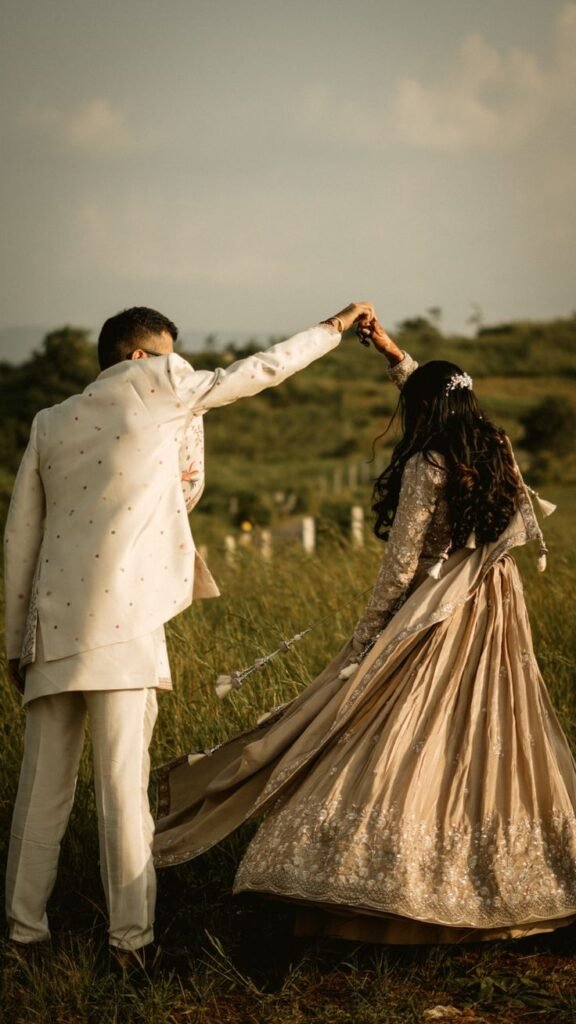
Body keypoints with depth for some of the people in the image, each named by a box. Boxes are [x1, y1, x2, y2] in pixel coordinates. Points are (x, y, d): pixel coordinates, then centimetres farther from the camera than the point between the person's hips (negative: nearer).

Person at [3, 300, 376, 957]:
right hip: (121, 623, -5)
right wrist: (337, 326, 26)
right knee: (123, 784, -3)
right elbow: (259, 371, 13)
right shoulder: (155, 386, 4)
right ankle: (131, 935, 0)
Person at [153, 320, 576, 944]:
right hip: (497, 617, 7)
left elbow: (399, 565, -14)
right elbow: (443, 402, 26)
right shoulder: (497, 450, 4)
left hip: (436, 625, -7)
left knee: (407, 747, -5)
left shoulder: (426, 467, -15)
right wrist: (393, 354, 26)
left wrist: (365, 639, -5)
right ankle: (493, 878, 18)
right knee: (486, 746, 12)